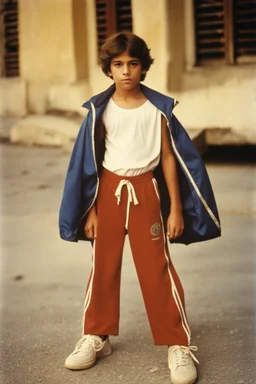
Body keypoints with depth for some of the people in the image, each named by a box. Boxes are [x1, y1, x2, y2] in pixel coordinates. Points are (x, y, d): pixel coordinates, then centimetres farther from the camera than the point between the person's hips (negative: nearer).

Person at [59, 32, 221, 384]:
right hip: (108, 190, 2)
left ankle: (179, 345, 4)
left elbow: (169, 158, 1)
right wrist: (89, 209, 3)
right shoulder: (100, 110, 0)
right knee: (104, 264, 10)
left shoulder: (158, 109, -2)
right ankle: (96, 337, 24)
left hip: (145, 190, -2)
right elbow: (90, 162, 5)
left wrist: (176, 208, -2)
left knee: (156, 267, -3)